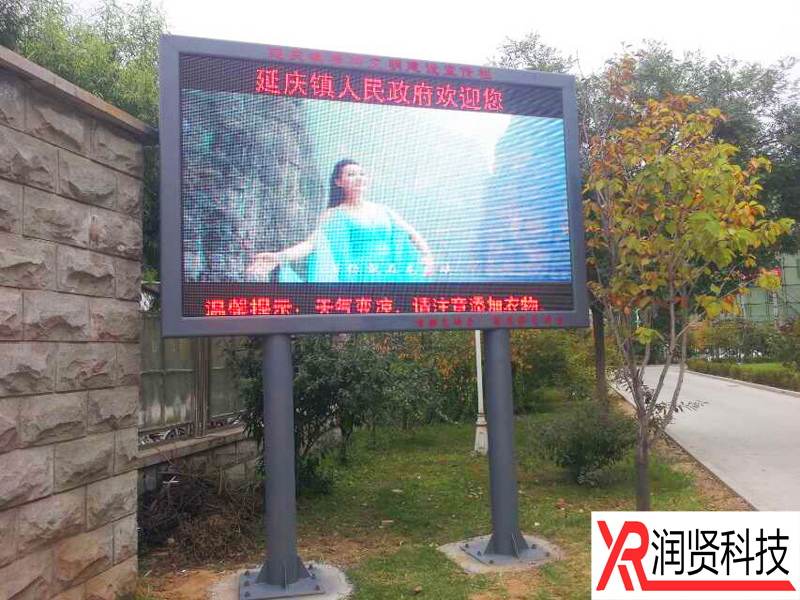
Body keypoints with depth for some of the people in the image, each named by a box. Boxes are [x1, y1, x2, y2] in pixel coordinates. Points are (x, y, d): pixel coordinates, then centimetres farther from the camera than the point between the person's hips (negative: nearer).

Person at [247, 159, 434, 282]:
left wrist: (426, 255, -6)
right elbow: (312, 243, -12)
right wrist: (278, 257, -29)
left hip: (388, 281, 4)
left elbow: (413, 235, 15)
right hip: (357, 281, -3)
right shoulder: (335, 215, 3)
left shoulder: (384, 211, 14)